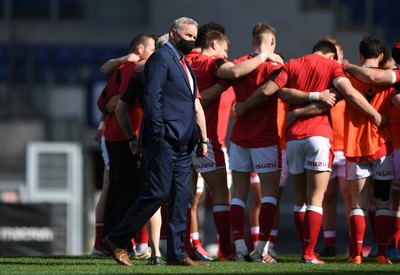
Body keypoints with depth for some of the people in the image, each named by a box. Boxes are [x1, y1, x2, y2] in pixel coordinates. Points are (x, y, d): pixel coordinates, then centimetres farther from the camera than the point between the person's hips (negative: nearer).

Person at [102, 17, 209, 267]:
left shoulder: (185, 65, 22)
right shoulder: (161, 58, -6)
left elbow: (195, 105, 24)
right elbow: (151, 96, -15)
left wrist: (202, 138, 19)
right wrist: (158, 133, -20)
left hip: (183, 143, 9)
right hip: (164, 141, -9)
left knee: (181, 198, 4)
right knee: (158, 193, -11)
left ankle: (176, 253, 6)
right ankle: (117, 240, -2)